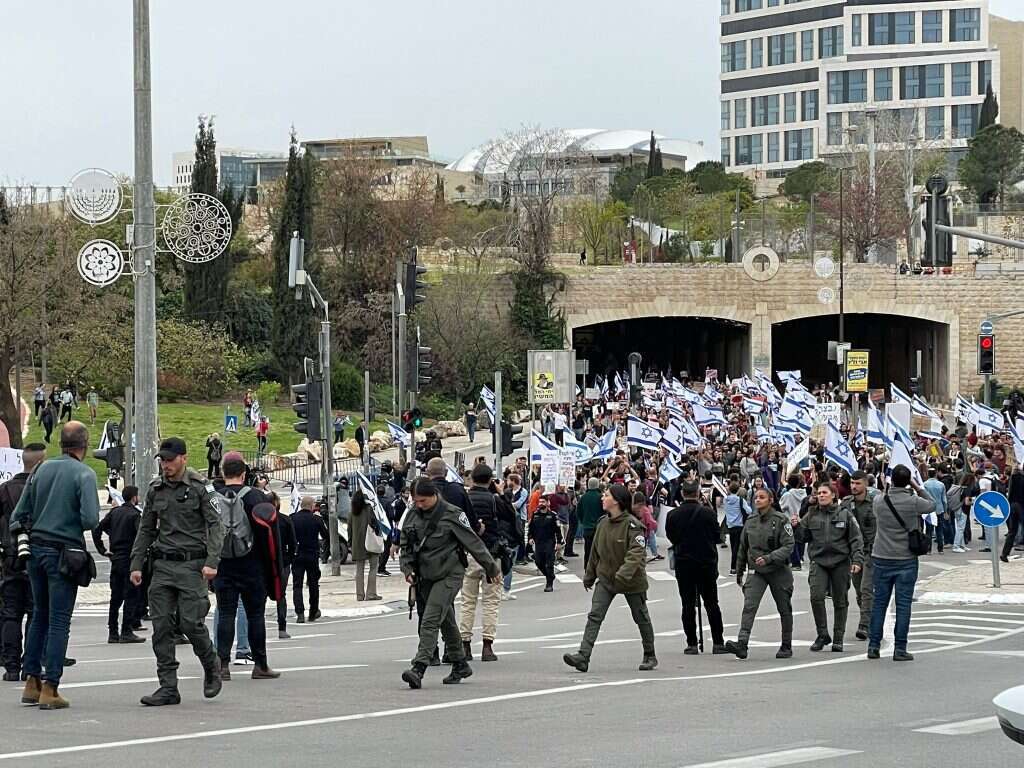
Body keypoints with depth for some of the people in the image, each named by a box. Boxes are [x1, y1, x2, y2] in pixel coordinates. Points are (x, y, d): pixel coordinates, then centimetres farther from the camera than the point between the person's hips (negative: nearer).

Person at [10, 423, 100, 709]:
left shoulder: (41, 469, 7)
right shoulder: (84, 474, -10)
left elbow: (19, 515, 7)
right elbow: (90, 519, -19)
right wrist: (78, 524, 2)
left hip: (36, 549, 5)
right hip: (63, 552, -5)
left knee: (40, 616, 17)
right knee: (59, 621, -1)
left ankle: (32, 681, 16)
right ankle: (49, 689, -3)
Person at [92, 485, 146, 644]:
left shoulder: (114, 512, 9)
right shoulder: (134, 514, -10)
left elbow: (97, 530, 7)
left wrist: (102, 550, 9)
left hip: (115, 559, 6)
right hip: (130, 560, -6)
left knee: (115, 597, 11)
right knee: (131, 596, -1)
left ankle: (112, 632, 12)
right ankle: (126, 632, -4)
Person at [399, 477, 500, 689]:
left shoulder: (452, 515, -11)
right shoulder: (413, 515, 5)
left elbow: (473, 543, -6)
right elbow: (406, 545, 14)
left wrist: (492, 569, -1)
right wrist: (407, 568, -2)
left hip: (449, 575, -6)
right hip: (425, 576, 6)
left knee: (430, 620, -17)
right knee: (447, 622, 16)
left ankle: (419, 668, -25)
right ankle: (460, 665, 29)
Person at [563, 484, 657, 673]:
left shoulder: (632, 525, -17)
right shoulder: (603, 524, 4)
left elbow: (637, 553, -25)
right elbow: (595, 552, 14)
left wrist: (624, 573, -37)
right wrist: (589, 576, 20)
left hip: (632, 580, -5)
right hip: (606, 579, 5)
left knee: (641, 618, 11)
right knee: (594, 616, -9)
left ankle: (650, 657, 27)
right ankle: (583, 656, -18)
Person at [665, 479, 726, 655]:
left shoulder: (673, 515, -7)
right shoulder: (707, 513, -10)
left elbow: (671, 537, 5)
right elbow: (716, 536, 0)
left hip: (683, 563, 0)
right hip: (707, 562, 0)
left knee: (688, 604, 5)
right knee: (711, 603, 9)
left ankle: (691, 644, 1)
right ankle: (718, 642, 9)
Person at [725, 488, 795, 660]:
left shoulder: (781, 520, -9)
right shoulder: (750, 521, 5)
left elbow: (788, 546, -15)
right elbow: (743, 548, 16)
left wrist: (768, 558, -27)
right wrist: (739, 571, 20)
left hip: (779, 570, -3)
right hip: (756, 571, 3)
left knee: (784, 609, 9)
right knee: (749, 605, -15)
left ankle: (786, 646, 23)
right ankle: (742, 644, -26)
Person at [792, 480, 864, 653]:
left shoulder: (845, 515, 0)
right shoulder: (811, 516, 6)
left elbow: (856, 539, 0)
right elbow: (803, 537, 11)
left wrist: (857, 560, -9)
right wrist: (796, 527, -9)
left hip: (840, 563, -1)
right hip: (818, 562, 1)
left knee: (840, 601, 6)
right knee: (816, 596, -16)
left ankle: (838, 638, 16)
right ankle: (822, 634, -2)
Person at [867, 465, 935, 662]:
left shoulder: (879, 500, -4)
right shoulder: (913, 502, -13)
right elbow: (932, 504, 5)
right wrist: (917, 488, 10)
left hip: (882, 559, 3)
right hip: (906, 559, -3)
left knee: (879, 602, 11)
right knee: (903, 604, 1)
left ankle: (873, 645, 11)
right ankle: (900, 649, 1)